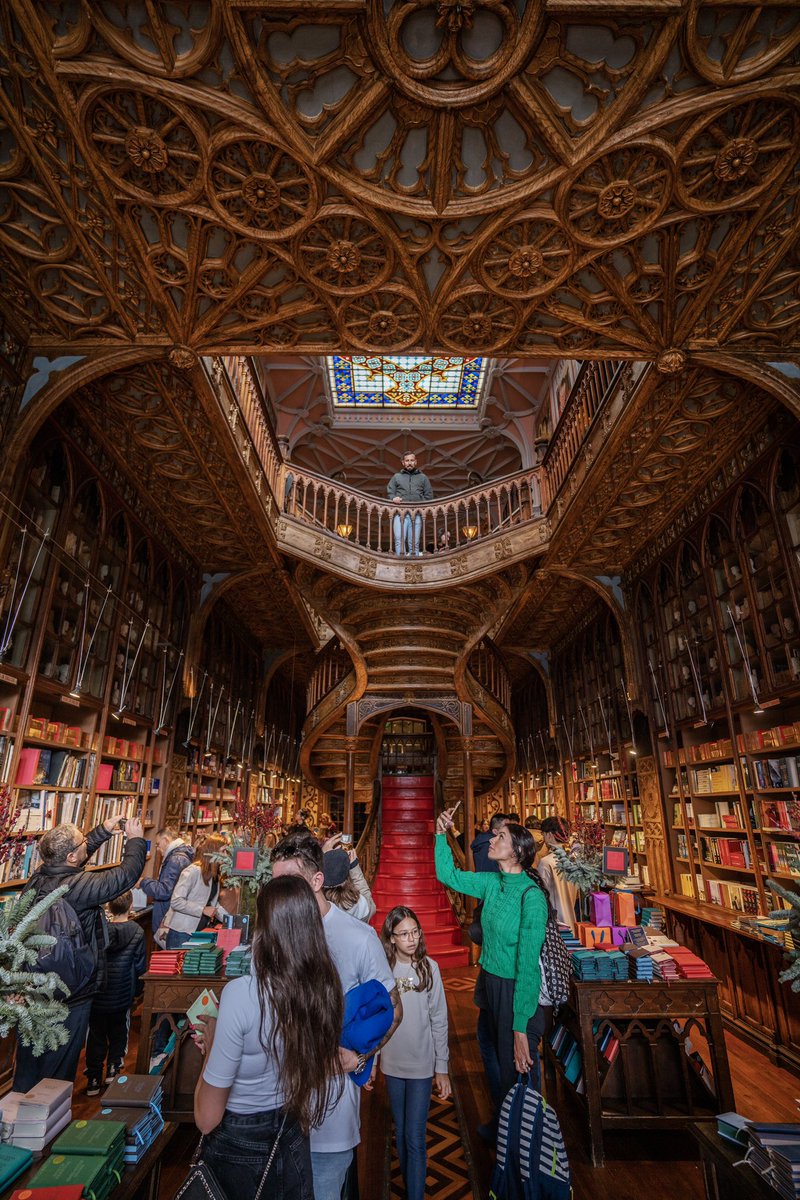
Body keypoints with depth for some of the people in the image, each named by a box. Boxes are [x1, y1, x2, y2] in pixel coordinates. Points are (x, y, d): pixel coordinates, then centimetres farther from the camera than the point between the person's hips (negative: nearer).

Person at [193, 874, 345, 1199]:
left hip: (239, 1147, -4)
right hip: (294, 1138, 4)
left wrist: (211, 1044, -6)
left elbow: (207, 1119, -21)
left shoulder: (241, 994, -30)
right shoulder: (325, 987, -15)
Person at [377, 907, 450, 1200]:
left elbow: (439, 1021, -6)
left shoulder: (429, 967, -13)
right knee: (401, 1133, 17)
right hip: (391, 1063, 2)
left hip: (422, 1065, -2)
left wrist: (442, 1067, -4)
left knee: (415, 1138, -2)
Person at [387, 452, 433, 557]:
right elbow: (389, 491, 13)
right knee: (399, 539, -14)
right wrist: (394, 498, -8)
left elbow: (429, 495, 15)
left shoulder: (423, 477, 20)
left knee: (414, 542, -2)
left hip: (416, 513, 1)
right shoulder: (396, 476, 19)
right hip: (400, 512, 0)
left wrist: (421, 504, -2)